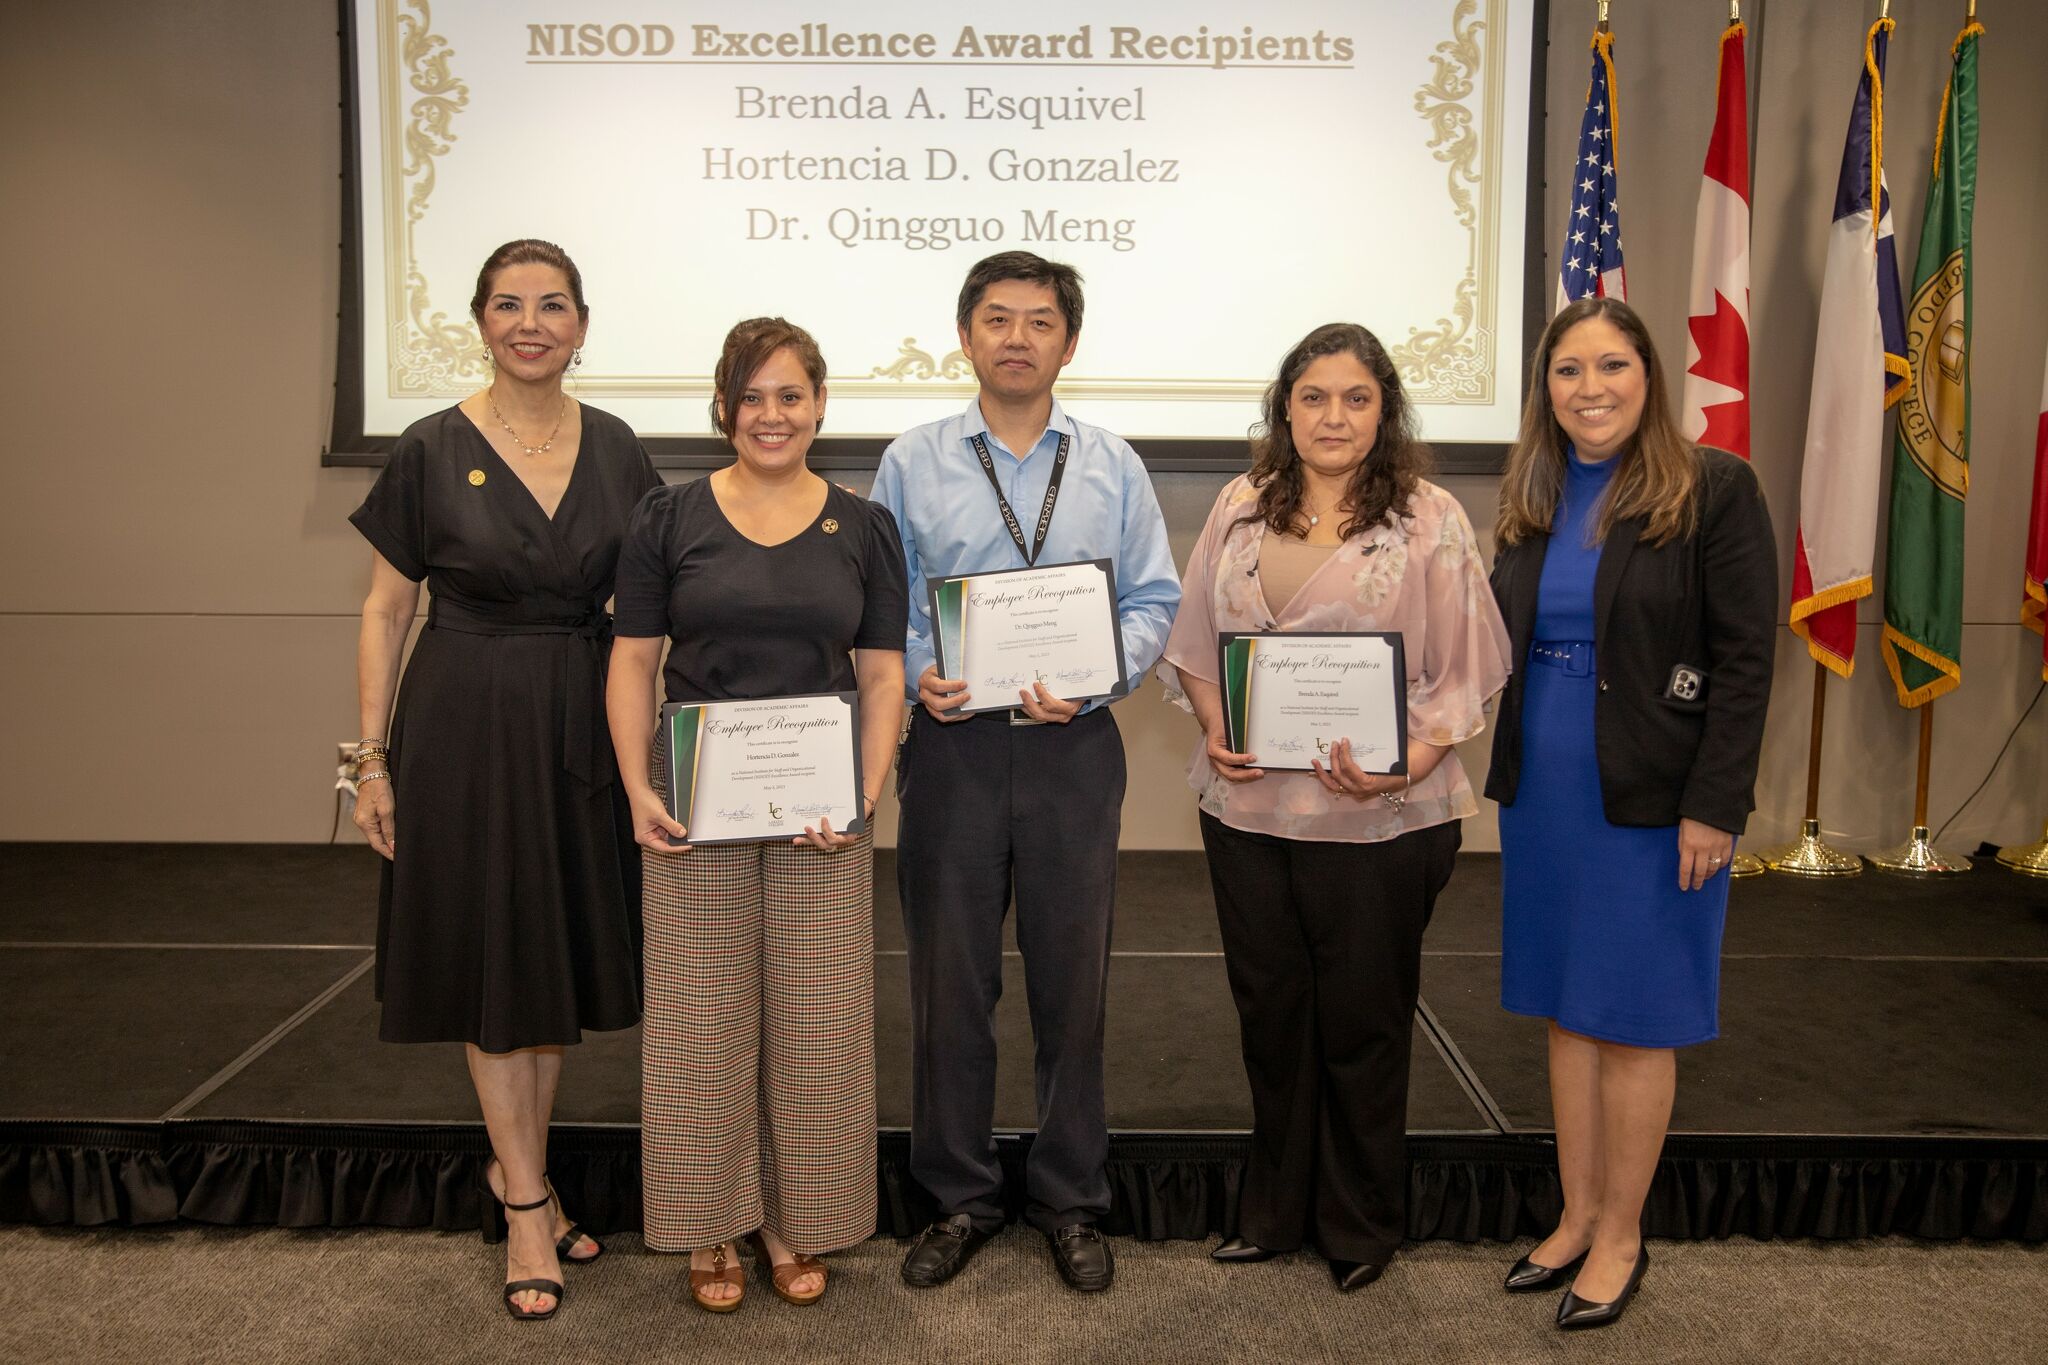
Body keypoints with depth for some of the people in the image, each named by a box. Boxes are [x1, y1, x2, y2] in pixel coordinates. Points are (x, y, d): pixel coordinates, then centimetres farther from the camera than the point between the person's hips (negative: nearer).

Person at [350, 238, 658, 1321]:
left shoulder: (614, 450, 3)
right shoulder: (431, 452, -4)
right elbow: (386, 610, -1)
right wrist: (372, 757, -4)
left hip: (584, 725, 3)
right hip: (467, 728, -3)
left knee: (568, 947, 11)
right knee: (492, 951, 5)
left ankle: (515, 1167, 32)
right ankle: (527, 1201, 19)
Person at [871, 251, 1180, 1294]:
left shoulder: (1112, 469, 7)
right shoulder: (911, 464, 6)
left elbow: (1152, 602, 4)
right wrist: (916, 674, -14)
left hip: (1073, 746, 1)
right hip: (950, 744, 0)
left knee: (1073, 980, 8)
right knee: (948, 979, 7)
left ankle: (1070, 1200, 26)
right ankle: (959, 1197, 25)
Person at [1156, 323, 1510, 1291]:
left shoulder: (1429, 519, -3)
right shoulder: (1241, 509, 8)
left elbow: (1468, 670, -4)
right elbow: (1193, 643, 13)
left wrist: (1407, 762, -18)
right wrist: (1216, 732, -4)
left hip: (1378, 820, -3)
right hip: (1248, 806, 4)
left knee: (1361, 1020, 8)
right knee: (1269, 1011, 14)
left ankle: (1362, 1226, 29)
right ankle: (1275, 1211, 33)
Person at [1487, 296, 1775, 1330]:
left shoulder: (1713, 490, -8)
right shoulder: (1530, 497, 8)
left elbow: (1744, 660, -10)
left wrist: (1713, 808, -15)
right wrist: (1506, 772, 6)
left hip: (1652, 800, -5)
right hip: (1542, 795, 5)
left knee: (1633, 1021, 5)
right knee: (1566, 1012, 13)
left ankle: (1620, 1236, 21)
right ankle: (1577, 1217, 27)